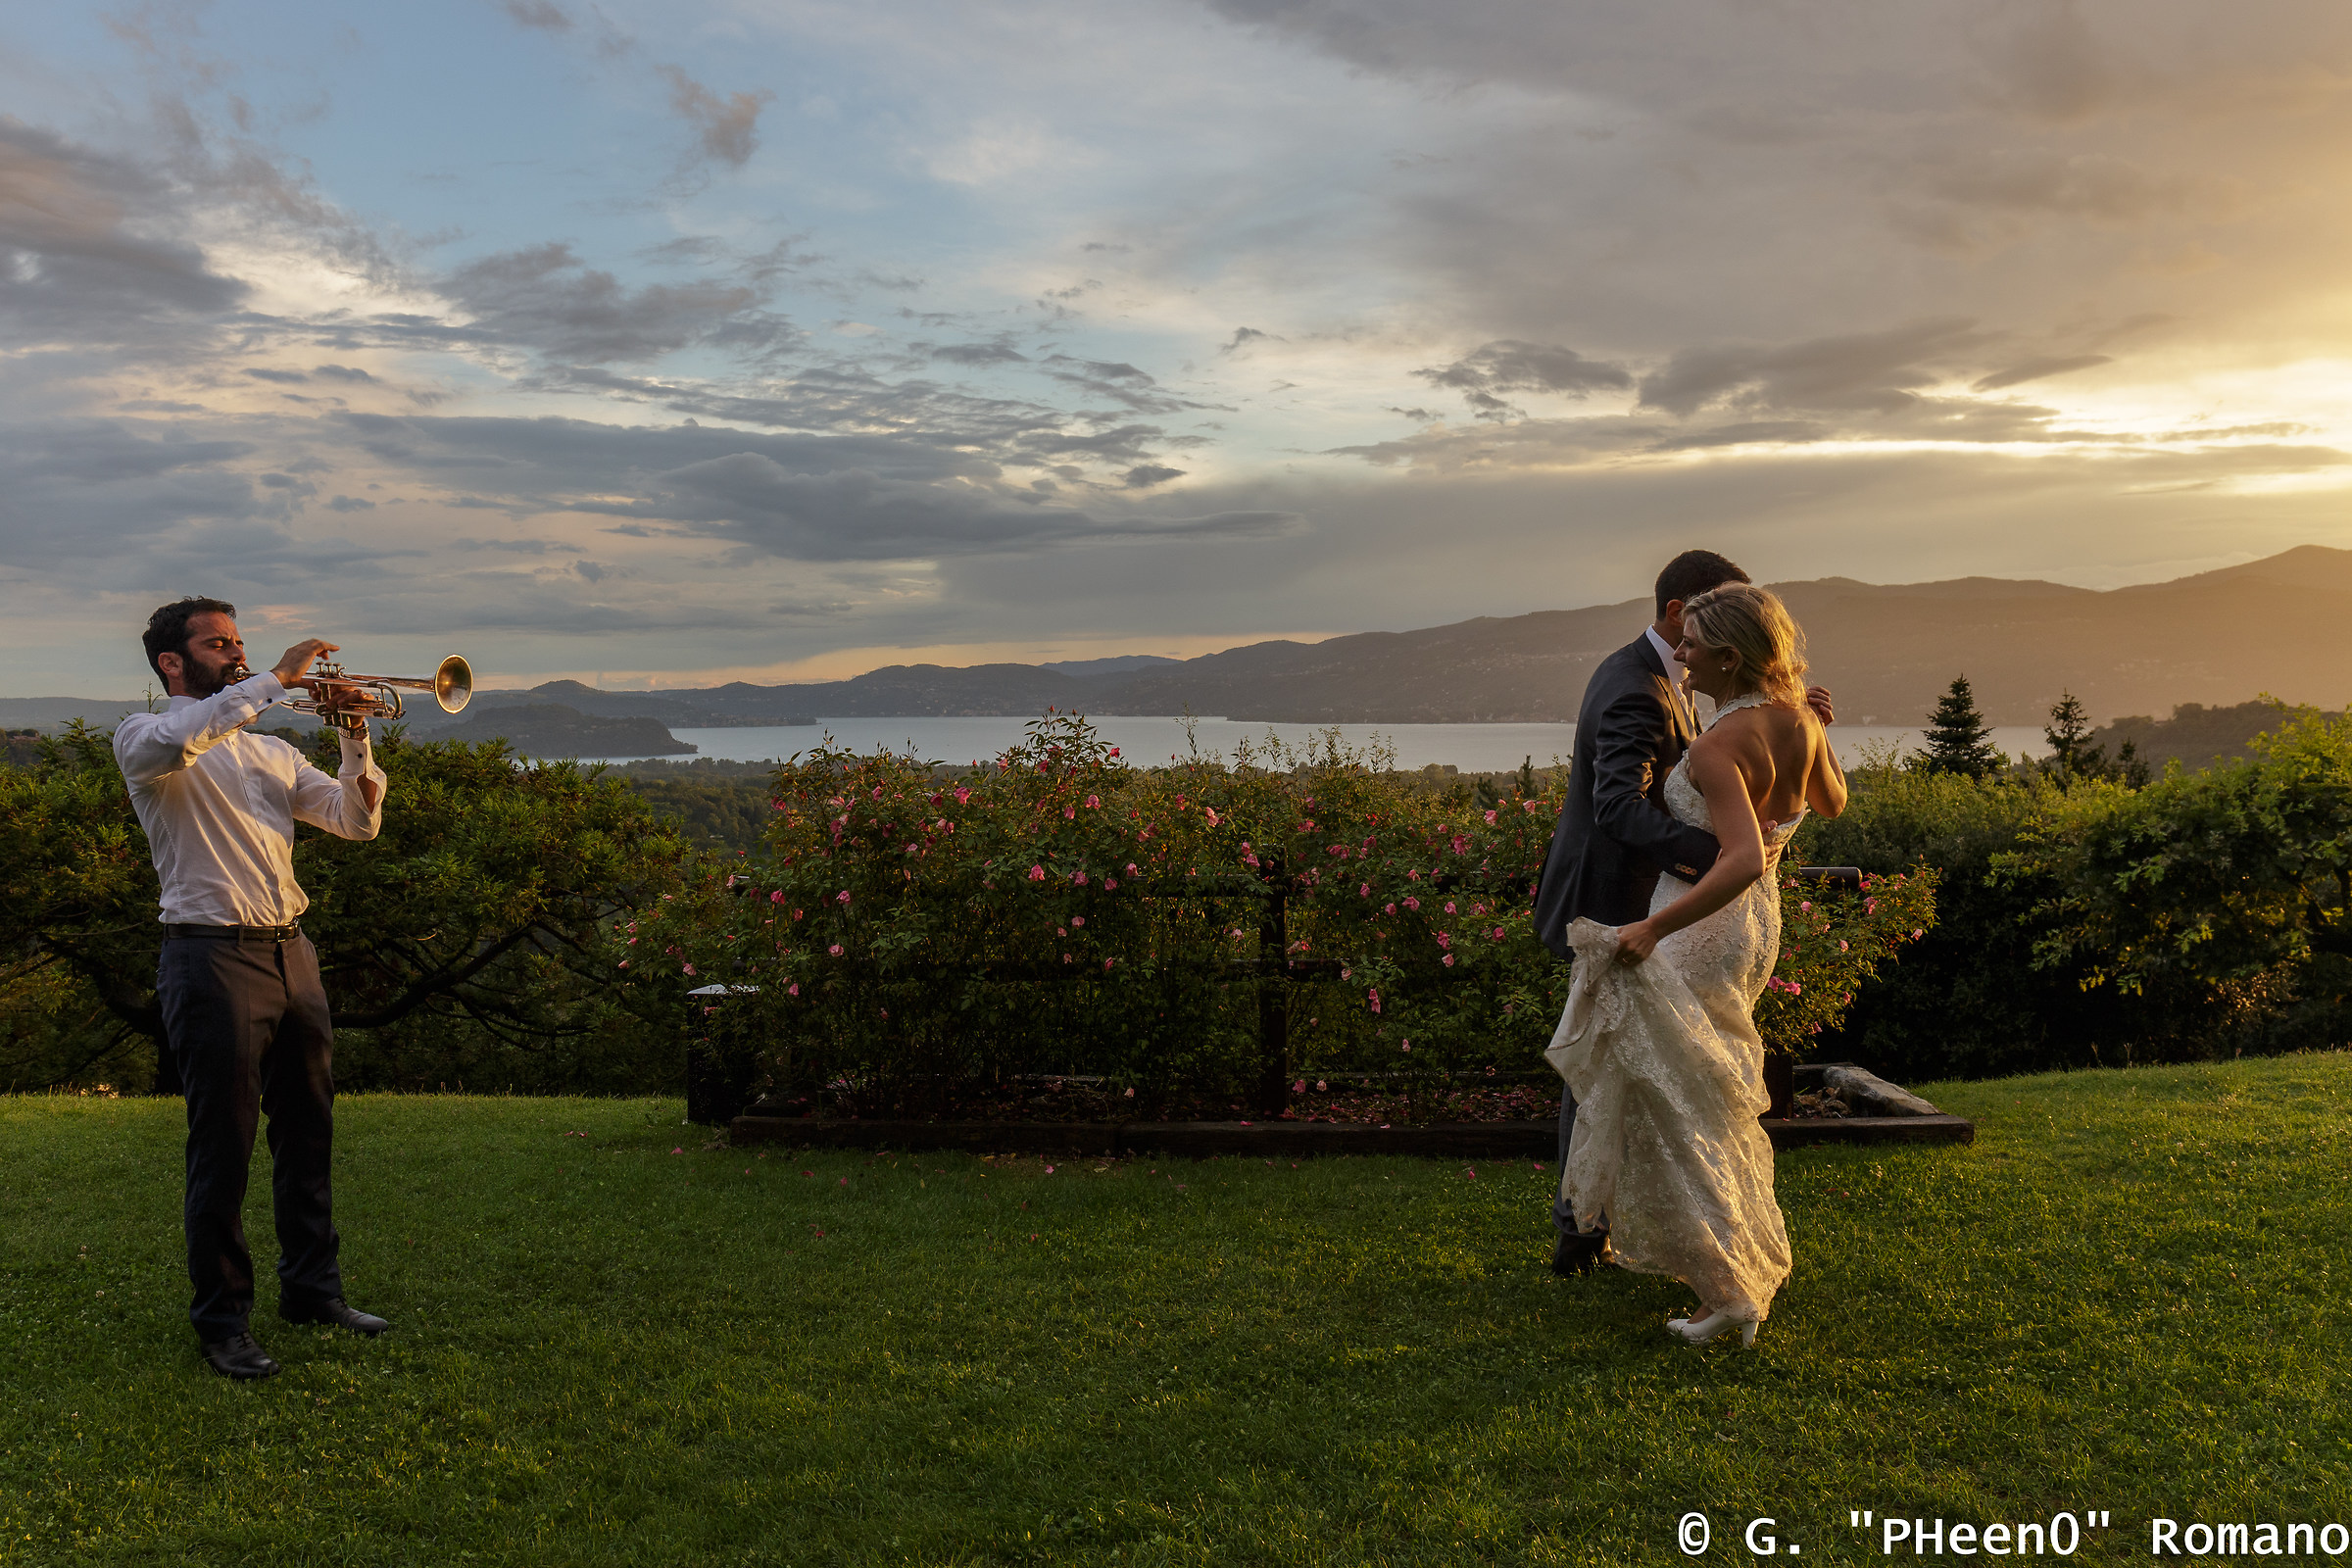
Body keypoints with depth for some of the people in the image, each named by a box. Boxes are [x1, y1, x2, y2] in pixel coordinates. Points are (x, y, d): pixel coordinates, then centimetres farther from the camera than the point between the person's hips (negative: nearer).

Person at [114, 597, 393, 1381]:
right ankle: (221, 1318, 9)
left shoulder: (271, 752, 19)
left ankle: (311, 1287, 26)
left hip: (291, 953, 6)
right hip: (213, 956, -6)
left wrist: (355, 740, -2)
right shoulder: (142, 737, 1)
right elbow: (178, 741, -25)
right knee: (222, 1148, -2)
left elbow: (358, 819, 12)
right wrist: (276, 679, -21)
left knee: (308, 1134, 12)